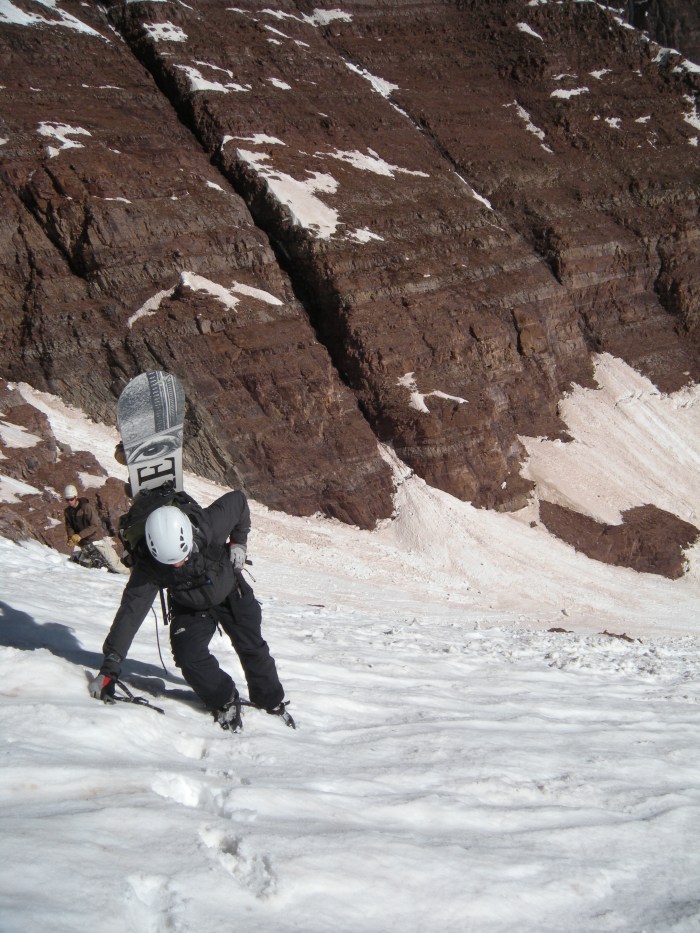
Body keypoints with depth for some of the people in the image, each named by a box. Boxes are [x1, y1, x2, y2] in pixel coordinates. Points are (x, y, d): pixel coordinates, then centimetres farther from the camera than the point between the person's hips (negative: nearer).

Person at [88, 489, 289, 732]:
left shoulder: (210, 525, -37)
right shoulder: (147, 565, -36)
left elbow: (238, 500, -17)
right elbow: (131, 611, -36)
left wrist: (238, 541, -15)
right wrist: (110, 665, -39)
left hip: (231, 593, 0)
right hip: (190, 609, 0)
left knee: (252, 648, 6)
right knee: (188, 656, -18)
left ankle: (272, 702, 29)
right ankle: (225, 702, 6)